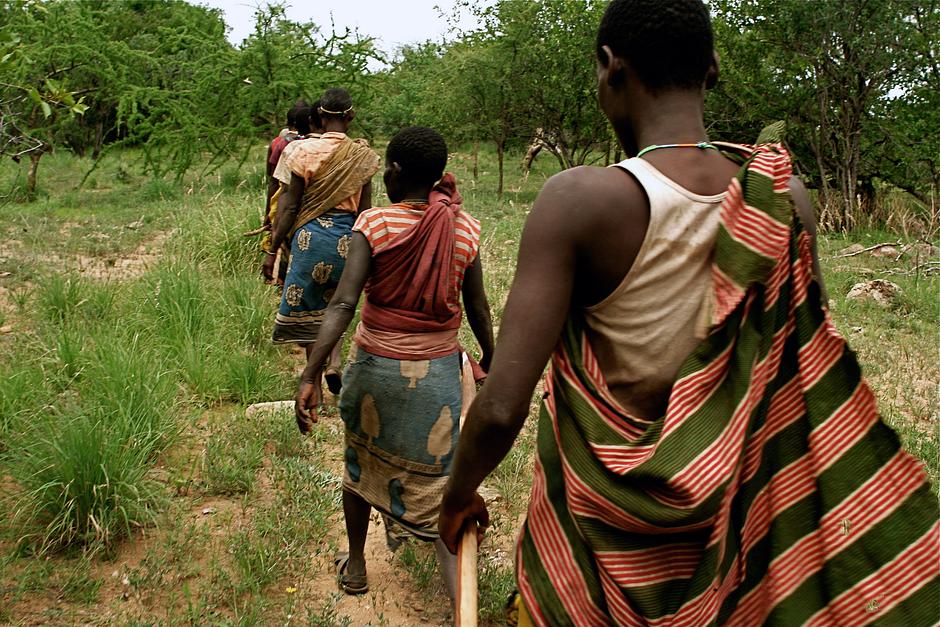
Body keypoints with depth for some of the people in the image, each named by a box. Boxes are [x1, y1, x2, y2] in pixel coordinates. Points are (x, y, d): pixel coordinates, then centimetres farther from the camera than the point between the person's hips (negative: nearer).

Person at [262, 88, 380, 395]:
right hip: (348, 238, 3)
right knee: (332, 303, 24)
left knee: (306, 310, 11)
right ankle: (334, 362, 6)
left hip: (311, 235, -3)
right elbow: (365, 211, 4)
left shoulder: (304, 150, -7)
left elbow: (290, 208, -7)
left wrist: (272, 251, 1)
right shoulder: (363, 155, 1)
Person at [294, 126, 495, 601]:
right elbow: (477, 310, 3)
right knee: (436, 488, 6)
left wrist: (311, 375, -23)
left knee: (359, 462, 25)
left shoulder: (374, 225, -11)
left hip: (374, 366, -1)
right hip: (437, 372, 1)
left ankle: (355, 566, 43)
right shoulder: (465, 229, -4)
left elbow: (343, 304, -21)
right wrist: (489, 362, 19)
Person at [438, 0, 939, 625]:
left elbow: (501, 408, -26)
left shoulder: (579, 199, -24)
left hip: (599, 528, -4)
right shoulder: (784, 198, -10)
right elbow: (806, 387, -1)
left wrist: (459, 494, -6)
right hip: (728, 526, 5)